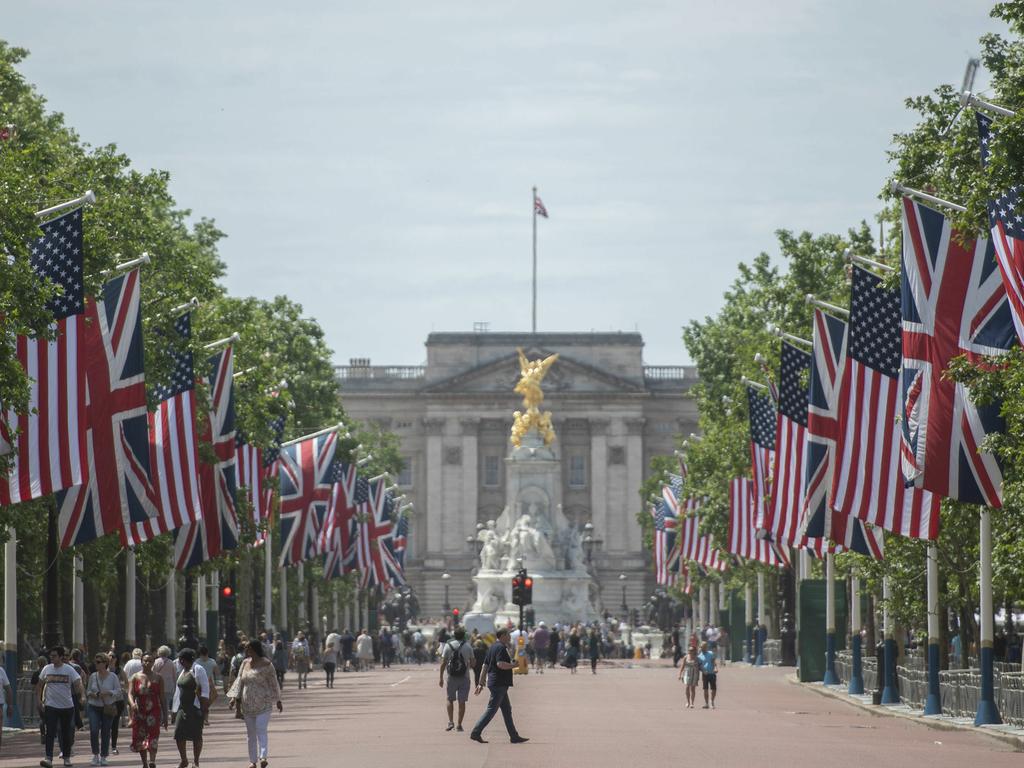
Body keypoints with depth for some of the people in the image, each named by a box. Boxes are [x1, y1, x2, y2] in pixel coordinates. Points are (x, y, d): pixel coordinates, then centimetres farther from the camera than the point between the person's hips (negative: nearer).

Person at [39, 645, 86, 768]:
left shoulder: (69, 669, -3)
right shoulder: (46, 669, 4)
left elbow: (78, 683, -8)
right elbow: (41, 684, 16)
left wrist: (83, 696, -24)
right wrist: (40, 699, 9)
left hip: (67, 706, 0)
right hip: (51, 706, 0)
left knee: (67, 733, 10)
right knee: (50, 732, -13)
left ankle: (67, 757, 24)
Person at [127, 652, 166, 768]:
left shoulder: (158, 678, 7)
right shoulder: (135, 678, 6)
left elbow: (162, 698, 8)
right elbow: (130, 693, -6)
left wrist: (165, 716, 7)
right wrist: (132, 703, -28)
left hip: (154, 712, -2)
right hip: (139, 712, 2)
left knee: (153, 737, -17)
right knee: (140, 740, 7)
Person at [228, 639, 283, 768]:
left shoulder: (266, 664, -7)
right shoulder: (245, 663, 9)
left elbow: (273, 682, -2)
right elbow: (239, 681, 9)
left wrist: (278, 701, 1)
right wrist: (235, 698, -3)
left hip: (263, 703, -6)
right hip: (248, 704, 6)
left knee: (261, 730, -18)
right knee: (251, 733, 8)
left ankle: (263, 757, -28)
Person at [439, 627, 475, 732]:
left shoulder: (448, 646, -2)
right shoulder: (468, 647, -2)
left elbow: (443, 663, -3)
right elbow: (472, 663, 2)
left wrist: (441, 678, 2)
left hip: (451, 677, 0)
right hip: (464, 677, 0)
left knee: (450, 700, 14)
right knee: (462, 701, 4)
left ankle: (450, 722, 1)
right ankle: (459, 725, 4)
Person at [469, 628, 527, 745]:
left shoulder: (493, 647, 16)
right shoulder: (501, 648, -14)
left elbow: (485, 666, 16)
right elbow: (500, 664, -28)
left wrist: (481, 683, 17)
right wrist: (514, 665, -16)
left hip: (499, 684, 10)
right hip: (499, 683, -10)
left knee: (507, 709, 12)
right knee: (491, 710, -8)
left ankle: (514, 736, 15)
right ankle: (476, 733, -8)